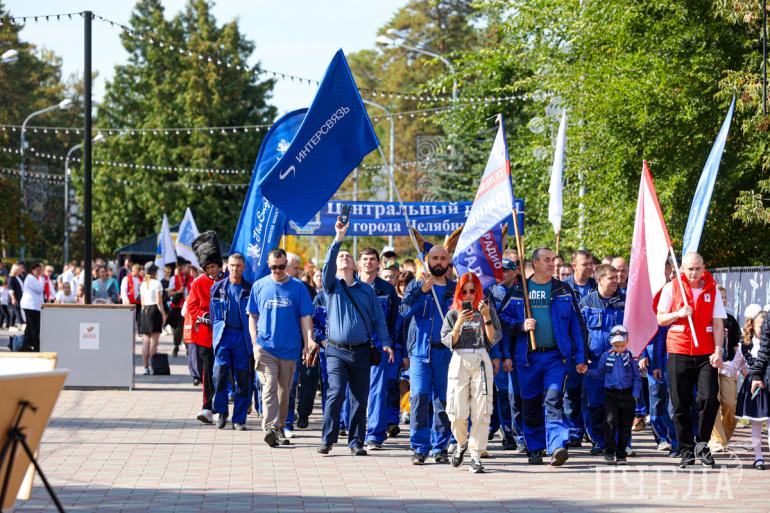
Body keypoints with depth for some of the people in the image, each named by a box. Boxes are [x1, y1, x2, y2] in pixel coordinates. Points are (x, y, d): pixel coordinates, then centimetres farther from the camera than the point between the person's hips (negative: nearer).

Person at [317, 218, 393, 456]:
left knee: (360, 397, 3)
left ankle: (356, 441, 10)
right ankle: (328, 439, -7)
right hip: (337, 350, -3)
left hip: (361, 351, 3)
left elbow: (378, 319, 12)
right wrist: (339, 238, -21)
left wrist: (385, 342, -2)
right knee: (336, 393, -14)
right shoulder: (332, 286, 7)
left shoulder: (366, 290, 14)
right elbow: (328, 264, -12)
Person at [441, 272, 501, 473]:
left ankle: (476, 455, -2)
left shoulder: (487, 311, 7)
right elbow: (447, 341, 1)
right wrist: (459, 324, -14)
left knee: (481, 411, -6)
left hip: (481, 361, -1)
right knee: (457, 412, -4)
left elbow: (494, 339, -1)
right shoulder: (453, 314, 10)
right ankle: (461, 443, 24)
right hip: (459, 361, 1)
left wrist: (486, 317, -13)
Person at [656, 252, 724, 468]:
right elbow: (660, 319, 6)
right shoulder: (671, 288, 4)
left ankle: (701, 442, 3)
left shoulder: (712, 290, 6)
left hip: (706, 353, 0)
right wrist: (678, 314, -13)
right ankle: (687, 450, 11)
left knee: (709, 398, -14)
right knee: (680, 405, 1)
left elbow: (718, 323, 4)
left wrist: (718, 350, -8)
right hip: (678, 352, 0)